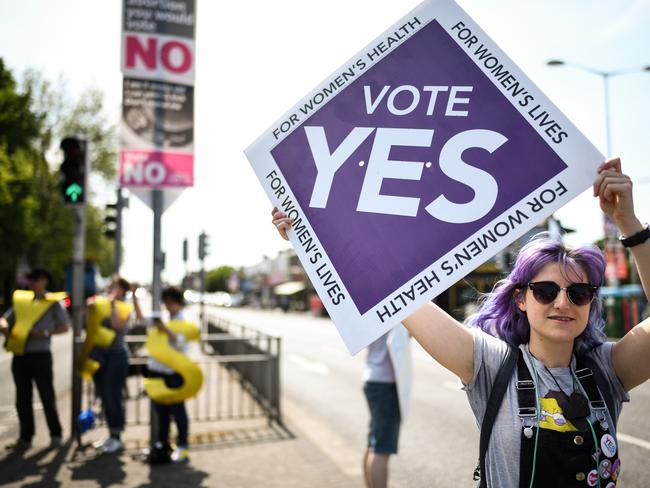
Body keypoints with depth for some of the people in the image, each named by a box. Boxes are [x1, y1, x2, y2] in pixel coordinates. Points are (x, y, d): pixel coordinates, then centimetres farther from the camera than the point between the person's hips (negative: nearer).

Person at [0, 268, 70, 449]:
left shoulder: (53, 302, 3)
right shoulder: (21, 300, 14)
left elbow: (65, 326, 0)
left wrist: (46, 333, -14)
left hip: (40, 354, -4)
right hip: (19, 355, 4)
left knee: (47, 396, 1)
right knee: (22, 399, 9)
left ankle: (56, 435, 12)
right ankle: (25, 437, 18)